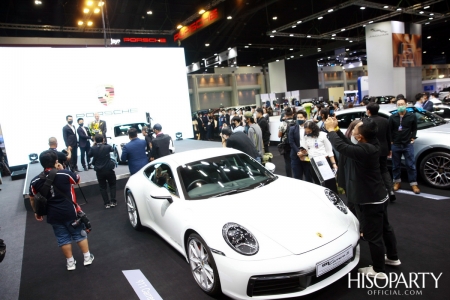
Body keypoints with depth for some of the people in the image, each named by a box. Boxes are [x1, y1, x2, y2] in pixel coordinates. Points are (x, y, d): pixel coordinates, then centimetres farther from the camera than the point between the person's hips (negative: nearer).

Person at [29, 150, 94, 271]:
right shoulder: (65, 174, -15)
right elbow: (77, 180, 6)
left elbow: (32, 199, 8)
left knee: (63, 238, 16)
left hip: (53, 215, 2)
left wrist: (37, 212, 24)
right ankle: (87, 257, 24)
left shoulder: (35, 181, -5)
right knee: (80, 234, 15)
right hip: (71, 212, -2)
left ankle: (70, 262, 26)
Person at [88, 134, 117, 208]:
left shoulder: (93, 148, -10)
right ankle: (113, 201, 12)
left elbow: (89, 155, 9)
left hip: (99, 171, 1)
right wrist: (104, 144, 21)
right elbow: (112, 149, 12)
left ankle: (107, 203, 12)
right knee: (112, 185, 16)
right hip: (109, 169, 0)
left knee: (102, 187, 12)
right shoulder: (107, 147, -11)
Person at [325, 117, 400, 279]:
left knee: (373, 235, 7)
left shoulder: (364, 150, -33)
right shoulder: (371, 144, -3)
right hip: (379, 196, 10)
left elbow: (341, 146, -35)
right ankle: (393, 257, 47)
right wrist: (336, 129, -3)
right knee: (385, 228, 26)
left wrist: (331, 130, -19)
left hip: (369, 201, -10)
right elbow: (349, 145, 6)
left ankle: (378, 270, 24)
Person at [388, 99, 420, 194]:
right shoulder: (392, 117, 1)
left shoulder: (412, 116, 1)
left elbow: (414, 129, 7)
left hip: (408, 144, -1)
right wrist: (391, 141, -2)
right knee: (396, 165, 10)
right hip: (395, 145, 1)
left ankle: (414, 184, 8)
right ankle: (397, 182, 23)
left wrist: (413, 138, -2)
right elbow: (389, 130, 2)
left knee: (411, 165, 1)